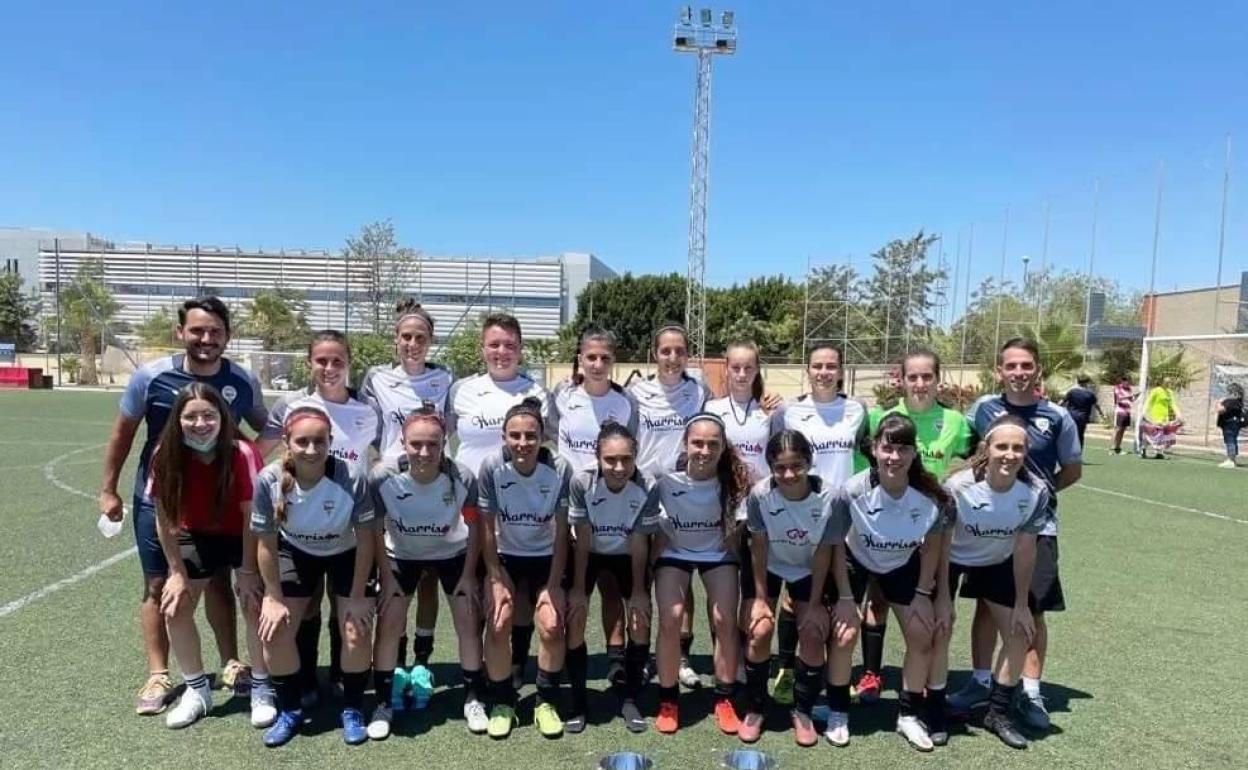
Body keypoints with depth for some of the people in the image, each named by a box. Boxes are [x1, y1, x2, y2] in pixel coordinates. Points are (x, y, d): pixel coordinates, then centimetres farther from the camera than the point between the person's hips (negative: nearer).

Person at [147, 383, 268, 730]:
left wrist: (247, 571, -18)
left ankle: (261, 689, 9)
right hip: (197, 537, 4)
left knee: (256, 606, -11)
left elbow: (252, 516, -23)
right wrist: (177, 571, -9)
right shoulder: (166, 455, -20)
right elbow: (164, 518, -10)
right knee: (174, 607, -1)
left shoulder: (242, 454, -30)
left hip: (244, 538, -3)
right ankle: (197, 690, 18)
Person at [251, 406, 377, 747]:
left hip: (347, 555, -2)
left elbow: (365, 539, -20)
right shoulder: (268, 480, -29)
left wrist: (357, 597, -14)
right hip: (296, 554, 2)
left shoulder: (352, 478, -35)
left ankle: (353, 710, 18)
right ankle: (290, 710, 22)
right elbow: (266, 543, -12)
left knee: (357, 633, -8)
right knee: (274, 630, -4)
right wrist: (274, 597, -6)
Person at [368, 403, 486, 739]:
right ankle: (384, 703, 16)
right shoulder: (383, 477, -32)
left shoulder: (462, 478, -33)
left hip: (453, 554, 0)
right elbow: (376, 530, -15)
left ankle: (473, 699, 18)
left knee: (469, 623, 0)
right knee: (388, 624, -3)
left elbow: (475, 527, -15)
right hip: (401, 556, 0)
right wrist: (387, 577, -11)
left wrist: (468, 575, -9)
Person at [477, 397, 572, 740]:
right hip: (504, 557, 0)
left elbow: (561, 533, -14)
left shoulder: (559, 470, -23)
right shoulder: (492, 467, -22)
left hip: (545, 558, 0)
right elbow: (487, 528, -12)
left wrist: (554, 585, -13)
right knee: (498, 623, -15)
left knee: (551, 626, -14)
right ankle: (502, 702, 7)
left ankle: (546, 702, 9)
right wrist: (497, 580, -13)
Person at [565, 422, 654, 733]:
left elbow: (639, 542, -18)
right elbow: (582, 539, -20)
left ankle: (630, 699, 10)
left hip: (627, 556, 1)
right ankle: (577, 701, 6)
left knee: (641, 619, -8)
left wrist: (638, 590, -13)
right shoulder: (581, 483, -32)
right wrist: (578, 588, -15)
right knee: (574, 618, -10)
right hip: (589, 555, 0)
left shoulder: (646, 486, -30)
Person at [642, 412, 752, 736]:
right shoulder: (666, 481, -26)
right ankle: (668, 700, 3)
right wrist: (653, 568, -7)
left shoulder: (734, 482, -23)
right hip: (674, 553, -1)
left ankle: (724, 699, 7)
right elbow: (653, 528, -11)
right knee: (670, 618, -17)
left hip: (718, 554, 1)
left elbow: (737, 527, -3)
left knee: (725, 620, -14)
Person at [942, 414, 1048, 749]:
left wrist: (1022, 604, -6)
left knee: (1020, 632, 3)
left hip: (997, 562, 4)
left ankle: (1000, 712, 21)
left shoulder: (1035, 493, -25)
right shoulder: (958, 486, -34)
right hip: (951, 559, -3)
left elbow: (1024, 551, -12)